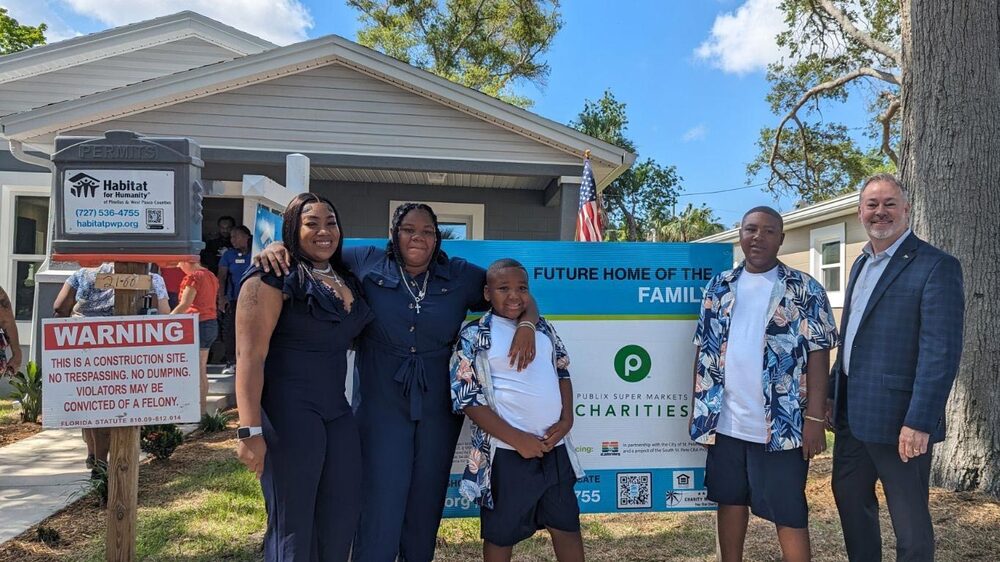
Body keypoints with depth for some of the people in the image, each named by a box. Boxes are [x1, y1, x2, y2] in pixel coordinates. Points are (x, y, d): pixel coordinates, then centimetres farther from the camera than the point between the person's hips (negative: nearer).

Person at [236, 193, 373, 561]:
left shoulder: (347, 280, 13)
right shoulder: (273, 279, -8)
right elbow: (250, 356, -15)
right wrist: (251, 431, -21)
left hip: (338, 412, 7)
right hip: (289, 413, -7)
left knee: (343, 516, 13)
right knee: (292, 523, 4)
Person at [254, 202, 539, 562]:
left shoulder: (461, 275, 2)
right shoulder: (366, 263, -2)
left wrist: (526, 325, -11)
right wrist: (278, 247, -10)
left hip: (438, 411, 3)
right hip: (382, 408, -2)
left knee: (426, 505, 17)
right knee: (381, 508, 1)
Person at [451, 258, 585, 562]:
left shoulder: (543, 328, 8)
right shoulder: (475, 336, -7)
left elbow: (562, 373, 17)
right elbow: (467, 399, -10)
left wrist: (566, 420, -1)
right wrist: (517, 438, -16)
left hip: (554, 446, 5)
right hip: (507, 452, -4)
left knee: (567, 522, 16)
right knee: (501, 532, 11)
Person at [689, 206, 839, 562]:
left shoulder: (804, 290, -3)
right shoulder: (720, 287, 8)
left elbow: (818, 354, -6)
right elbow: (704, 350, 10)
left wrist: (815, 418, -12)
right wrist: (698, 408, 7)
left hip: (780, 425, -4)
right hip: (724, 421, 4)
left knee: (788, 512, 5)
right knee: (730, 500, 17)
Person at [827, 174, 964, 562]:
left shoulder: (936, 266, -12)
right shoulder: (862, 264, 13)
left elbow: (942, 352, -18)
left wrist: (919, 422, -22)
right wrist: (833, 395, 16)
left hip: (897, 420, -8)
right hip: (852, 413, 8)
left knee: (910, 523, 6)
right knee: (850, 500, 20)